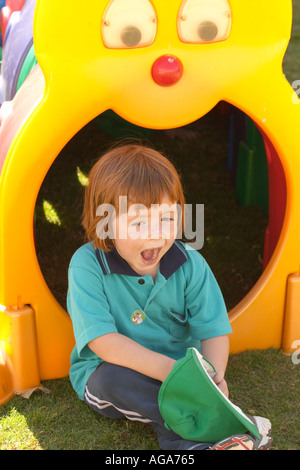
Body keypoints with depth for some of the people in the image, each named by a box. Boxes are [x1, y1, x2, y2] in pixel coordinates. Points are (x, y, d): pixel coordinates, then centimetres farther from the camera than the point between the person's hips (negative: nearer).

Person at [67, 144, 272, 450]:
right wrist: (168, 369, -36)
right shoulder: (87, 265, -21)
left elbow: (213, 330, -11)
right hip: (106, 375, -2)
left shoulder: (191, 264, -11)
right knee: (116, 378, -34)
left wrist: (213, 376, -33)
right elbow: (103, 342, -27)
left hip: (178, 369, 2)